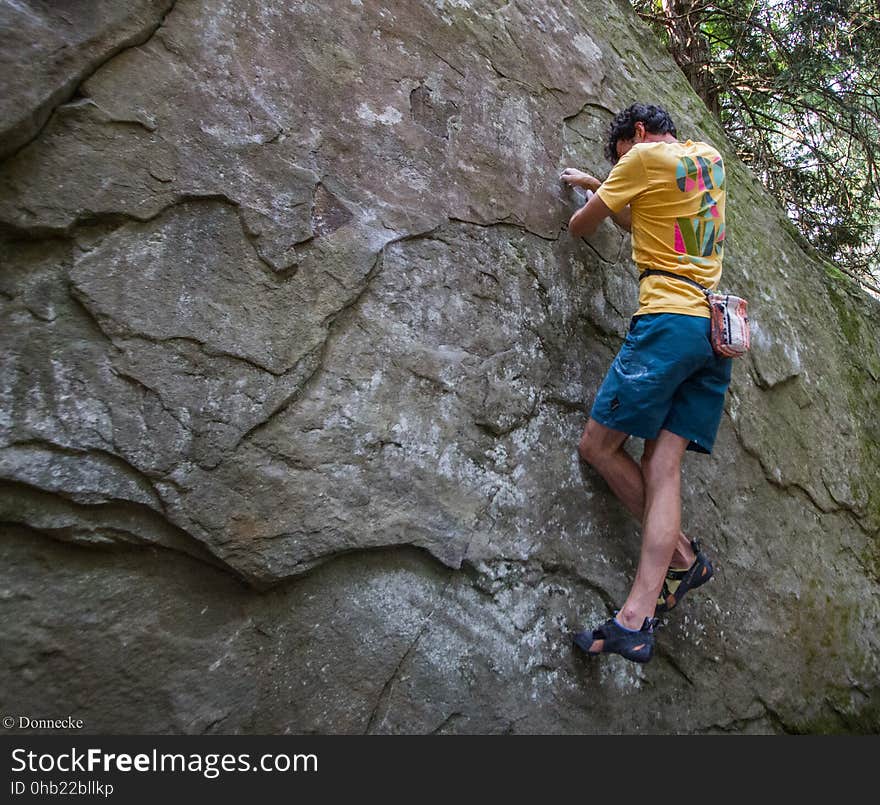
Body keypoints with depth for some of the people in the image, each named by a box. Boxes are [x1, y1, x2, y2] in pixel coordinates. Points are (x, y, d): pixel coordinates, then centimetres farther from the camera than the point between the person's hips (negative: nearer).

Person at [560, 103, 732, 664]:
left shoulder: (645, 156, 4)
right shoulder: (711, 157, 26)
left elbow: (581, 226, 13)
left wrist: (588, 202, 36)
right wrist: (596, 184, 43)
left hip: (669, 318, -8)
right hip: (717, 328, 8)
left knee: (598, 446, -2)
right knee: (663, 464, -4)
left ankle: (682, 554, 7)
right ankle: (638, 616, -11)